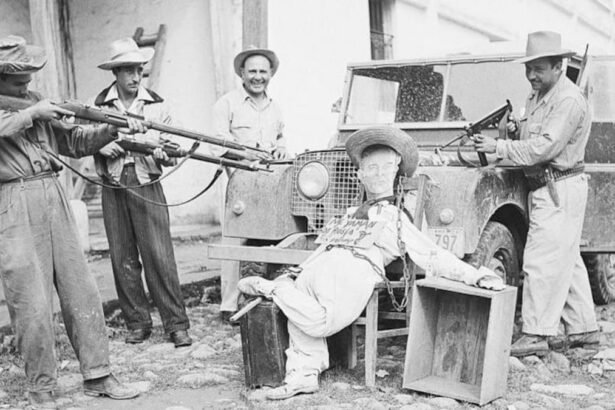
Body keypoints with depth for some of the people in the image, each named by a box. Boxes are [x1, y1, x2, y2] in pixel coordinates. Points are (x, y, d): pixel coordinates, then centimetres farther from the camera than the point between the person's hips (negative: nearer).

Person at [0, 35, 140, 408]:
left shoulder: (35, 101, 15)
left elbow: (75, 141, 16)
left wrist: (114, 129, 3)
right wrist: (31, 113, -17)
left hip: (54, 199, 6)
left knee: (82, 291, 7)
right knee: (32, 303, -2)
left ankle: (97, 376, 17)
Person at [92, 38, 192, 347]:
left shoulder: (156, 105, 5)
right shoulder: (98, 106, 6)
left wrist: (165, 153, -17)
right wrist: (102, 146, -14)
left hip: (147, 187, -2)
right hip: (113, 189, 2)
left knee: (160, 257, -7)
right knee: (123, 260, 7)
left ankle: (176, 325, 1)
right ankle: (137, 324, 19)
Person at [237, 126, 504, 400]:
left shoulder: (399, 220, 20)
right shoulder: (350, 214, 32)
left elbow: (434, 259, 14)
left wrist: (477, 276, 3)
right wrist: (296, 271, 16)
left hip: (356, 271, -4)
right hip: (319, 265, 5)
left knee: (321, 322, -25)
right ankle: (304, 374, -4)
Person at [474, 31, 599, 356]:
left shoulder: (569, 100, -18)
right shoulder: (538, 95, 13)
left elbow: (544, 147, -25)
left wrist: (498, 147, -23)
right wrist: (517, 128, 1)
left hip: (560, 189, -10)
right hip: (546, 187, 10)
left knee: (541, 262, -9)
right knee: (566, 260, 14)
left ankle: (536, 336, -4)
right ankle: (583, 329, 24)